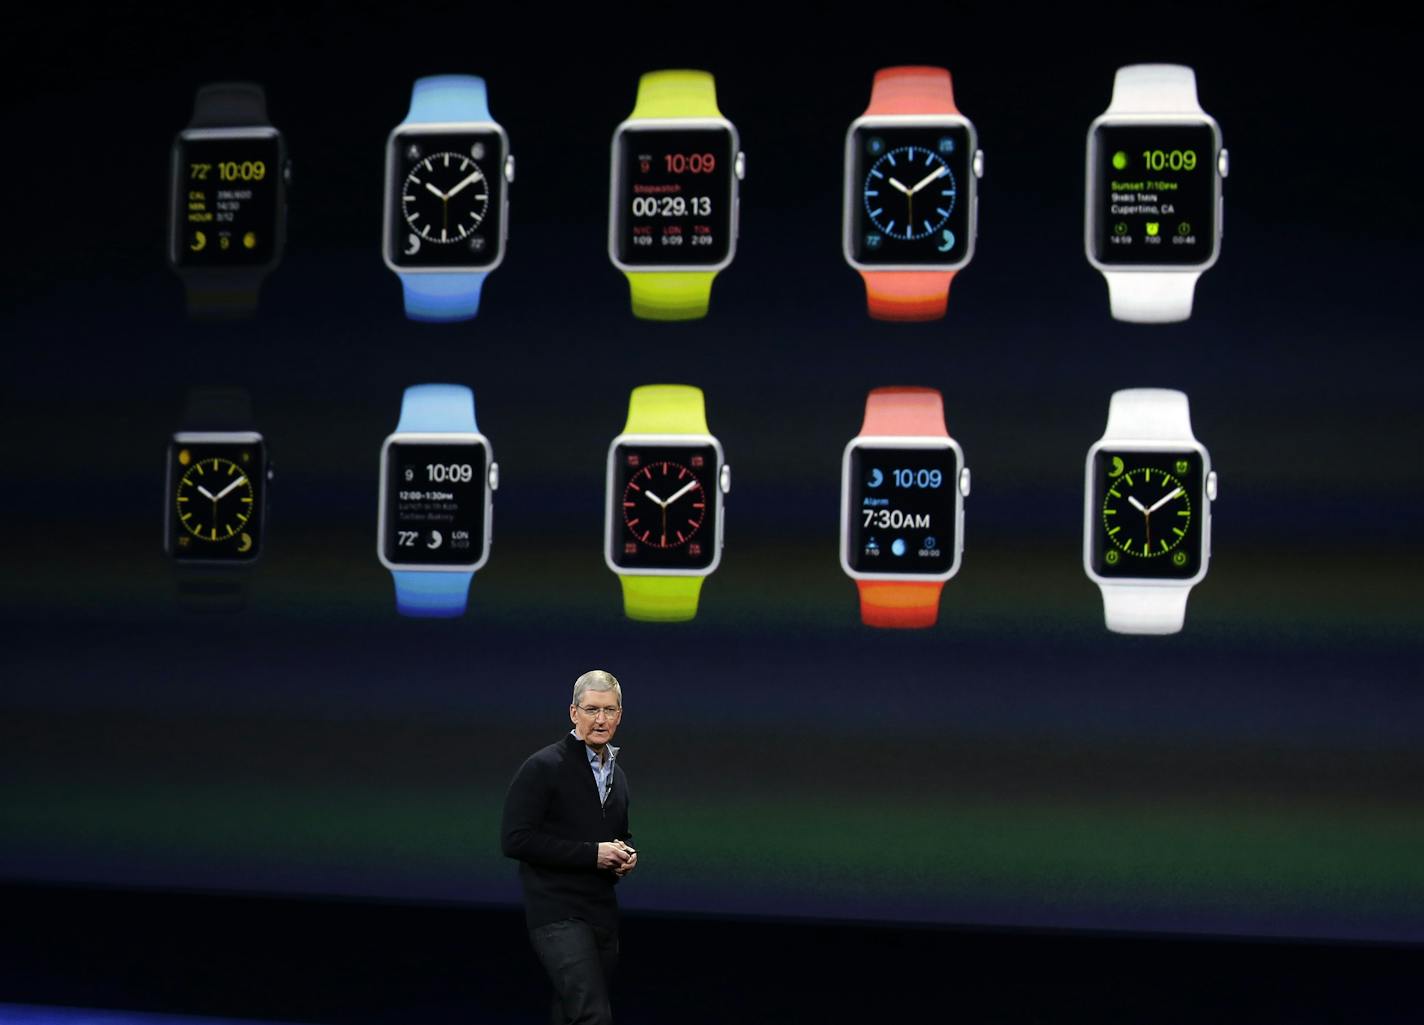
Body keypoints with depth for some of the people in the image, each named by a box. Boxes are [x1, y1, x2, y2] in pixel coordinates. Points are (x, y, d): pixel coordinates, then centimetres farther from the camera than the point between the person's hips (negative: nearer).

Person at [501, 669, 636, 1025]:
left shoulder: (616, 774, 16)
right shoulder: (543, 766, -8)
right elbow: (515, 839, -15)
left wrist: (625, 855, 5)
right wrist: (592, 853, -17)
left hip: (603, 912, 8)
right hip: (559, 913, -8)